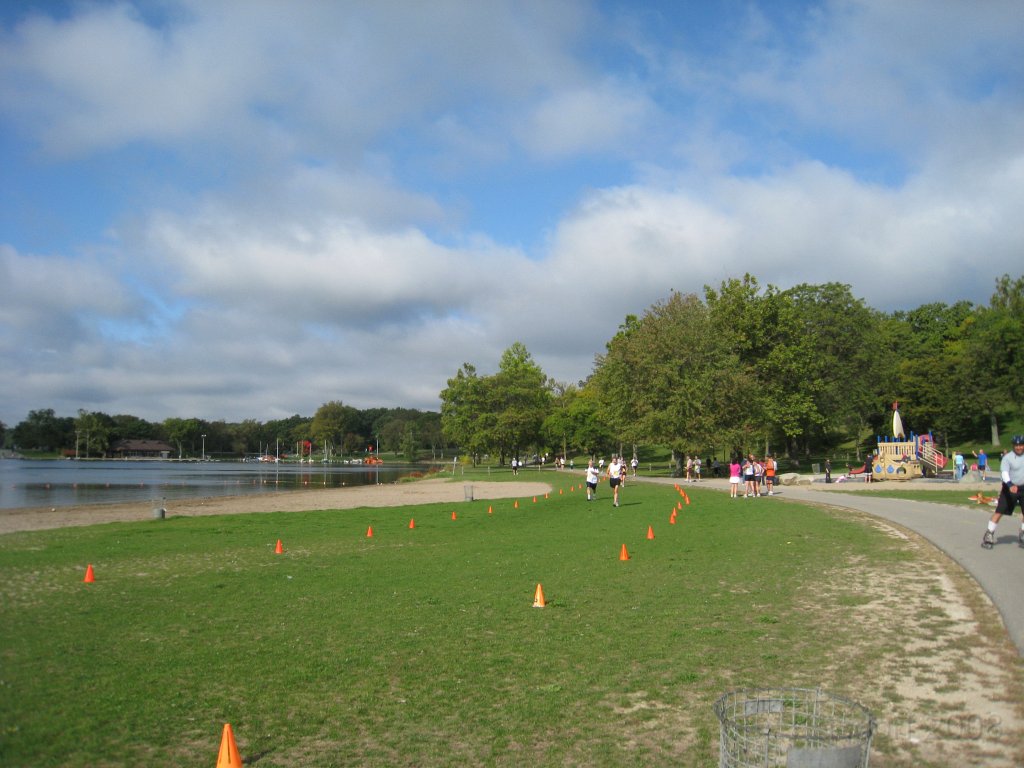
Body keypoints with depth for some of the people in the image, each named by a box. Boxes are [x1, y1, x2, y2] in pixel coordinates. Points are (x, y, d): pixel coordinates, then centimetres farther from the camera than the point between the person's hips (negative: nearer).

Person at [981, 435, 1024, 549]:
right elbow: (1004, 472, -26)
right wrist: (1010, 485, -43)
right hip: (1010, 488, -4)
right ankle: (989, 536, 0)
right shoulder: (1008, 457, -14)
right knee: (999, 511, -6)